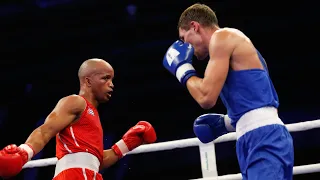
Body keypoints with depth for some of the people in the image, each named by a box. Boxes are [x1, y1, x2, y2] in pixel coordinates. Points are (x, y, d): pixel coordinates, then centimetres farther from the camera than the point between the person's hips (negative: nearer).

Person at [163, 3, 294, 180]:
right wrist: (226, 122, 26)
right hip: (258, 141, 10)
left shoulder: (223, 37, -1)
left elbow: (206, 97, -10)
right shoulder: (233, 44, 28)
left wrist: (182, 68, 7)